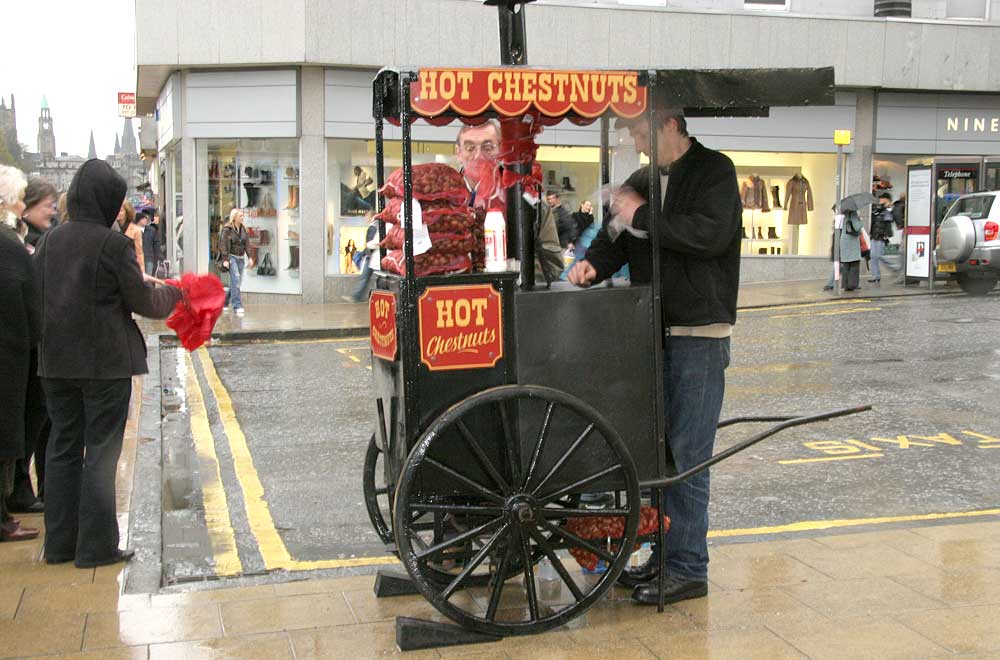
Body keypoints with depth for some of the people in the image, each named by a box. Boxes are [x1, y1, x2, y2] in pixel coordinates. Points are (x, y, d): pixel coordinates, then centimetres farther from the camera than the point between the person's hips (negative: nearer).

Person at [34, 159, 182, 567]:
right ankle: (96, 546, 7)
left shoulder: (48, 241, 5)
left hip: (55, 363, 6)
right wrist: (173, 295, 10)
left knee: (63, 449, 14)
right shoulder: (113, 244, -13)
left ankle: (60, 543, 20)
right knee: (100, 453, 3)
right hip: (106, 364, -6)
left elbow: (40, 297, 10)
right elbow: (141, 301, -8)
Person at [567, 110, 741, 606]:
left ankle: (688, 569, 5)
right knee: (658, 449, 12)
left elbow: (711, 235, -21)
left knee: (687, 455, -4)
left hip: (700, 333, -7)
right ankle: (664, 555, 24)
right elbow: (618, 237, 12)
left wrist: (642, 217, -16)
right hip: (654, 332, 7)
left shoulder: (714, 171, -6)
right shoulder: (644, 180, 13)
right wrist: (594, 264, -9)